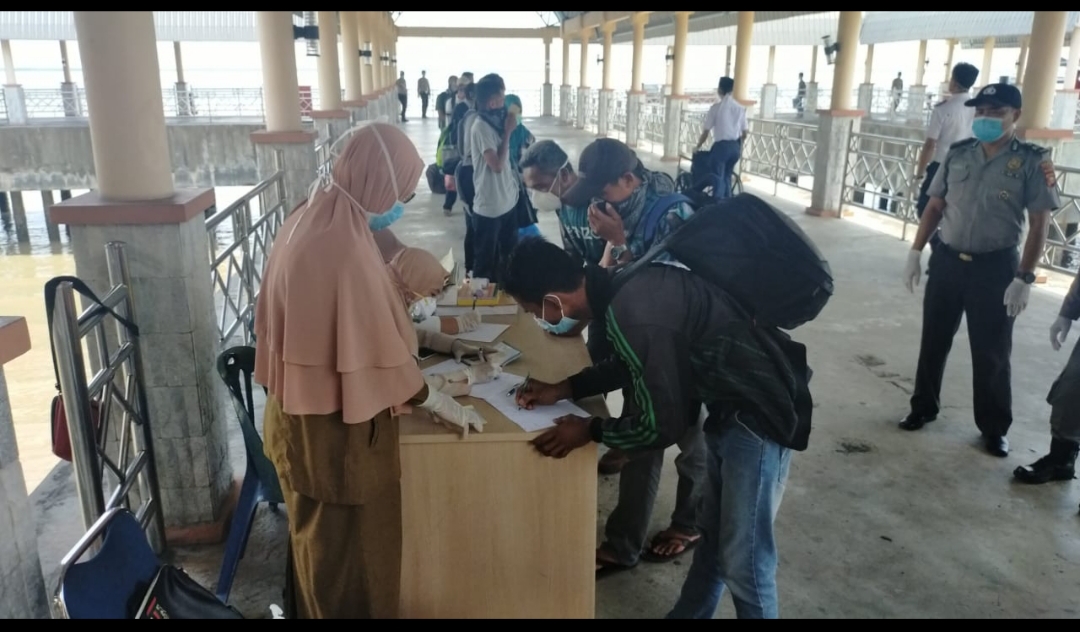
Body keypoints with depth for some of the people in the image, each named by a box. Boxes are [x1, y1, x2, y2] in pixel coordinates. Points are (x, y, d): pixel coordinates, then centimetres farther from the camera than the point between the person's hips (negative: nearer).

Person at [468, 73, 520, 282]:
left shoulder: (495, 122, 9)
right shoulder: (481, 127, -18)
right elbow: (497, 164, -22)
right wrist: (508, 131, -16)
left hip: (506, 202, 9)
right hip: (489, 207, -9)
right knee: (485, 261, 6)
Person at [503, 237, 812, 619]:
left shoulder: (635, 315, -31)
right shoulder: (621, 284, -3)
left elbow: (663, 425, -21)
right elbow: (633, 365, 15)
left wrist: (591, 431, -7)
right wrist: (564, 389, 10)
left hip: (760, 412, -9)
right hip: (732, 400, 9)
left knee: (742, 559, 4)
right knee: (713, 534, 24)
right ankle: (688, 614, 42)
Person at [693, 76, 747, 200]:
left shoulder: (716, 107, -6)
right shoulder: (740, 108, 6)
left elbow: (706, 132, -4)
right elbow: (744, 133, 8)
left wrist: (698, 146, 11)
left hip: (721, 145, -5)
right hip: (735, 146, 5)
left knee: (718, 178, 2)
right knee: (727, 175, 19)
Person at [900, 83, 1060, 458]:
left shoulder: (1032, 161, -7)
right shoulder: (957, 154, 3)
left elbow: (1039, 224, -7)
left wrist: (1024, 278, -12)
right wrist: (915, 252, 4)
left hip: (995, 267, -3)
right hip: (947, 260, 3)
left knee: (991, 353, 6)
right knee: (933, 341, 13)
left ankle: (994, 428, 22)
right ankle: (923, 408, 31)